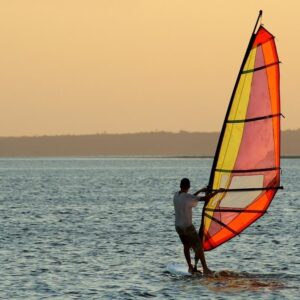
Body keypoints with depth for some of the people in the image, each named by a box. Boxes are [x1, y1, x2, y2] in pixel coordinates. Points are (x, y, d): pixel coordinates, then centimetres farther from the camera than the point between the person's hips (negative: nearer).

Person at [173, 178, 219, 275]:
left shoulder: (176, 195, 2)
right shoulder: (187, 197, -20)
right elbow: (206, 198, -21)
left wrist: (200, 191, 20)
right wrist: (217, 191, -10)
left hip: (178, 226, 7)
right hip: (187, 227, -7)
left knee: (186, 246, 18)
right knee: (198, 246, 0)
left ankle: (190, 267, 18)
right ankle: (205, 268, -2)